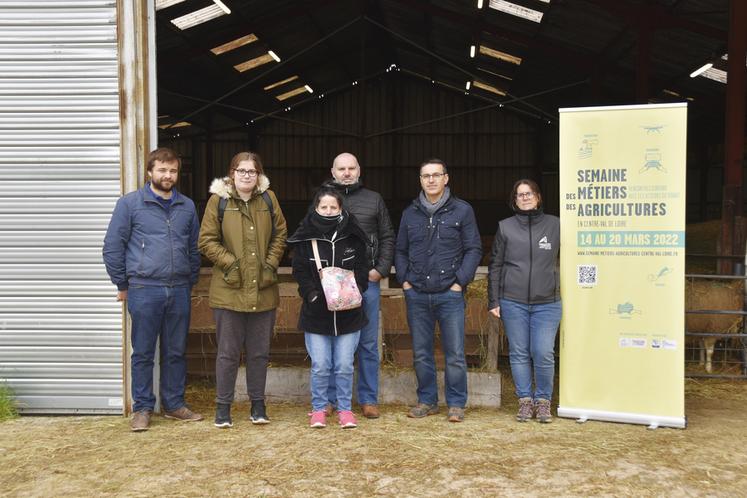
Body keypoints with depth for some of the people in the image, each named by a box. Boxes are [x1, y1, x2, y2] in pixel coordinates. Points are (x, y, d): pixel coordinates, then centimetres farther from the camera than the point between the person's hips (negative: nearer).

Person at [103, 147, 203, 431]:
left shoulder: (187, 206, 11)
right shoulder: (130, 203, 0)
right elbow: (112, 246, 0)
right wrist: (123, 284, 1)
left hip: (179, 291, 4)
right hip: (144, 290, -3)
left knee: (176, 352, 11)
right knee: (143, 353, 5)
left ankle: (174, 404, 24)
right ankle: (142, 408, 16)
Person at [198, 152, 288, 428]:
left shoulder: (268, 198, 6)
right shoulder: (218, 200, -2)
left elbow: (280, 234, 11)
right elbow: (207, 240, -2)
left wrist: (271, 263, -1)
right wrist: (230, 262, -12)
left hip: (263, 290, 3)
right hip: (229, 290, -3)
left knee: (259, 351, 11)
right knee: (228, 351, 4)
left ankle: (257, 405, 24)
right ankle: (223, 407, 17)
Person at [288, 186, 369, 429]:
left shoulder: (353, 237, 3)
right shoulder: (304, 238, 0)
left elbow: (363, 268, 7)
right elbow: (300, 272, 0)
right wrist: (312, 295, -13)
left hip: (348, 313, 1)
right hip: (316, 312, -1)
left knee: (344, 365, 6)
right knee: (320, 366, 3)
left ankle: (345, 409, 20)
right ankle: (318, 409, 20)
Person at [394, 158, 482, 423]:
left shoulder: (462, 210, 2)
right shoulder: (410, 213, 11)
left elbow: (473, 249, 1)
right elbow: (400, 251, 16)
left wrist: (460, 282, -7)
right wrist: (404, 280, 3)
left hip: (450, 293, -3)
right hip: (417, 294, 3)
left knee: (455, 353, 0)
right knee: (421, 353, 9)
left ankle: (456, 404, 13)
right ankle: (427, 401, 22)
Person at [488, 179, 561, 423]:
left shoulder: (555, 225, 6)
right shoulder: (505, 227, 7)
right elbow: (495, 266, 8)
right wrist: (493, 301, 4)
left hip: (547, 302, -1)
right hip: (513, 302, 1)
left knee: (544, 354, -5)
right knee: (519, 354, 6)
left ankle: (543, 401, 13)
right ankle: (525, 400, 18)